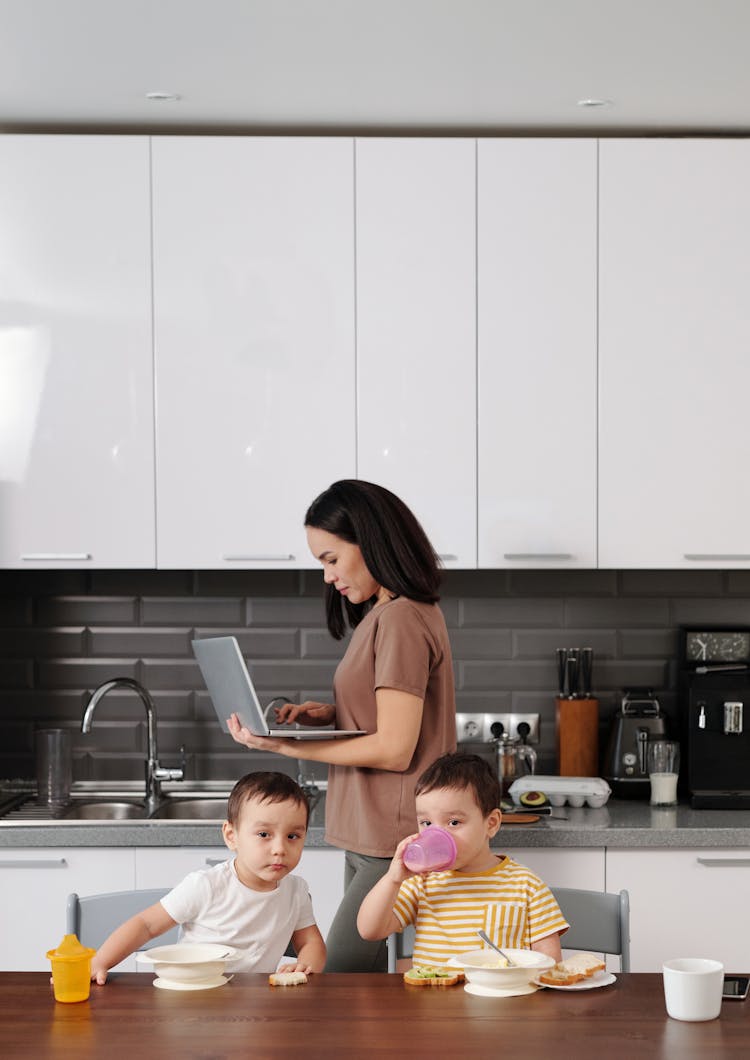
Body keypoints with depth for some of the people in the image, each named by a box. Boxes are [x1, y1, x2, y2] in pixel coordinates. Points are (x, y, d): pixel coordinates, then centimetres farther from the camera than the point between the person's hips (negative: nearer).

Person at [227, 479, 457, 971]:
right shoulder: (385, 614, 17)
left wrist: (285, 746, -16)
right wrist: (329, 713, 8)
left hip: (394, 843, -10)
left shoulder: (400, 620, -15)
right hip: (370, 838, 10)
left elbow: (394, 750, -18)